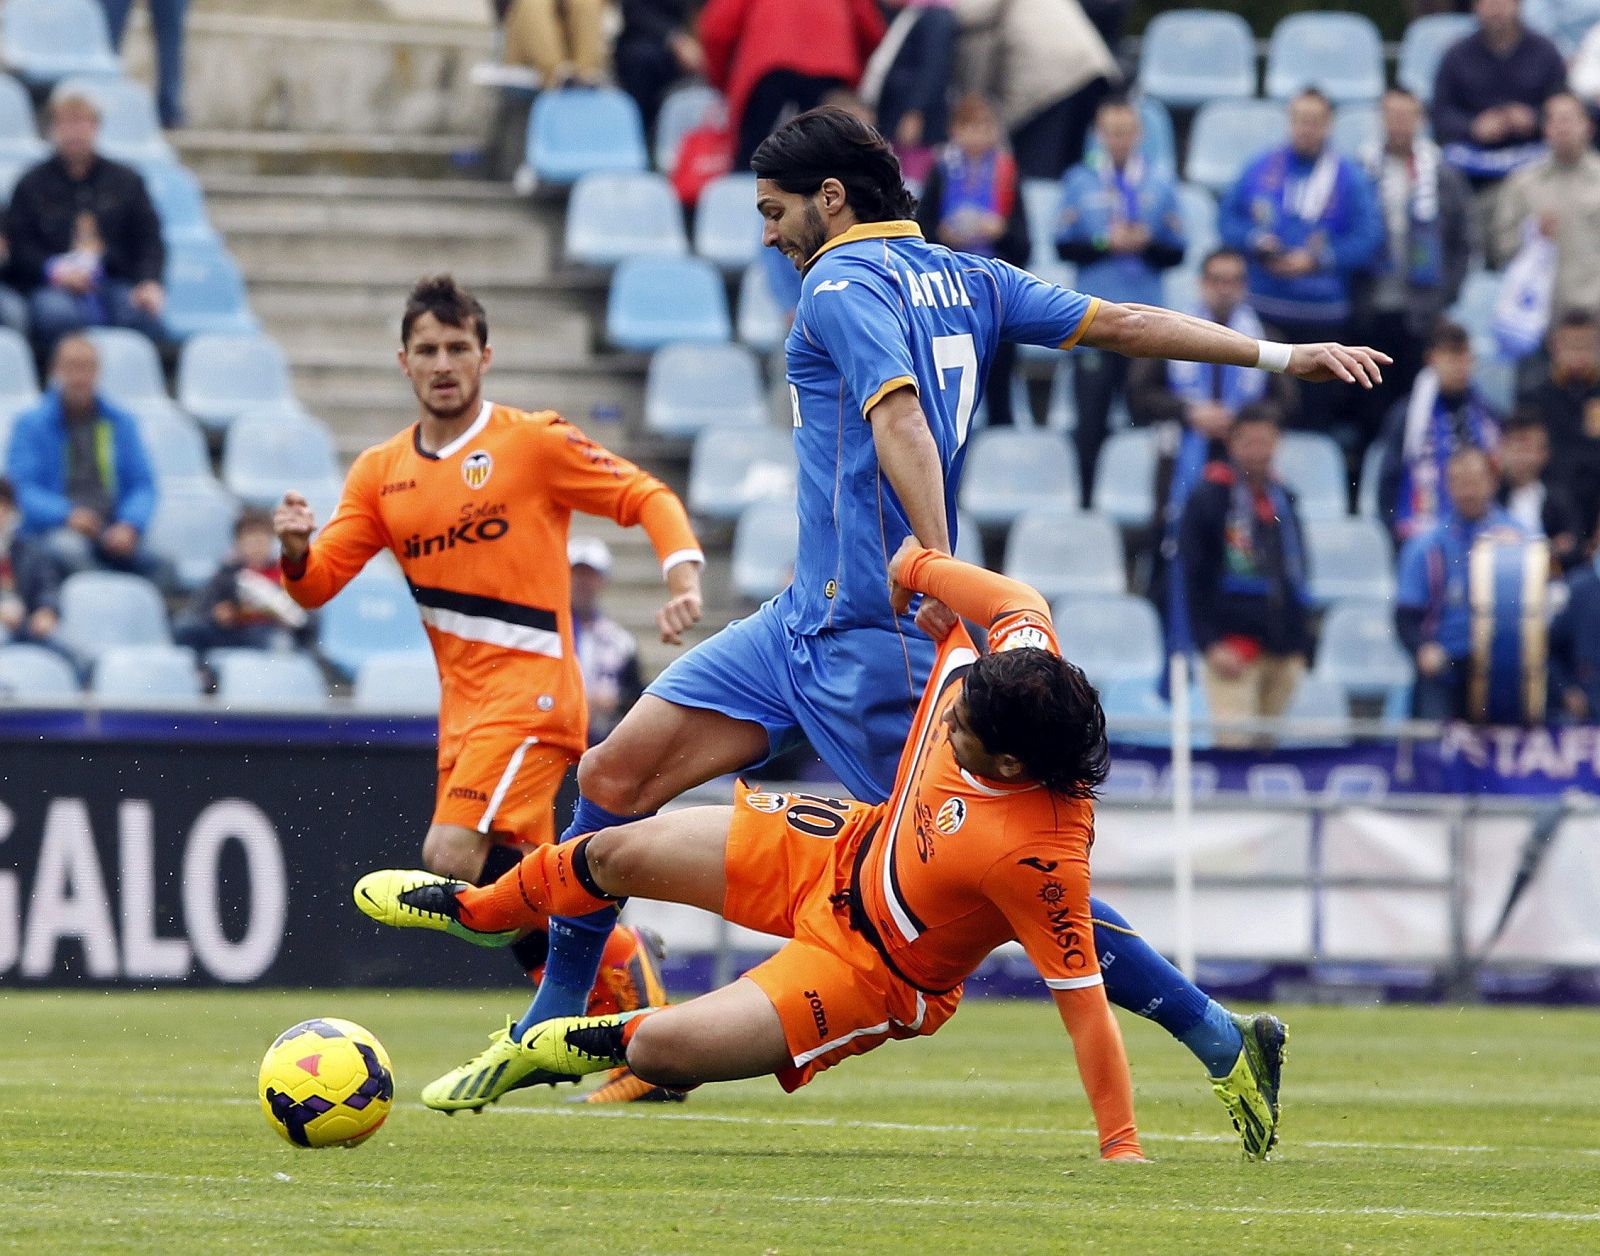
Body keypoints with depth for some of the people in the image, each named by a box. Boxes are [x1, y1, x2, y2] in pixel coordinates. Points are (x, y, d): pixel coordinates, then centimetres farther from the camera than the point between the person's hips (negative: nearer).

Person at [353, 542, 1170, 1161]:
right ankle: (479, 910, 48)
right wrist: (918, 566, 6)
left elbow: (1084, 1000, -36)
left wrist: (1121, 1147, -35)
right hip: (848, 848, 7)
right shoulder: (1020, 668, -26)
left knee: (661, 1049, -17)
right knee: (617, 855, 13)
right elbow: (1018, 602, -3)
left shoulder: (1038, 858, -41)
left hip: (876, 971, -7)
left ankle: (602, 1043, 24)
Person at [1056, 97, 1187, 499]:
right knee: (1091, 416, -2)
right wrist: (1106, 243, -14)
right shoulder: (1079, 182, 7)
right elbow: (1065, 246, 1)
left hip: (1145, 315, 1)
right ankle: (1086, 496, 3)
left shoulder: (1160, 185, 10)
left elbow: (1175, 252, 7)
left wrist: (1145, 243, -12)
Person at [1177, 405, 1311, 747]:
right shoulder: (1209, 498, -3)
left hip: (1284, 652, 6)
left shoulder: (1283, 499, 16)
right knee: (1235, 742, -16)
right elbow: (1195, 580, -7)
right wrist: (1211, 643, -14)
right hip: (1233, 648, -6)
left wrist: (1300, 644, 19)